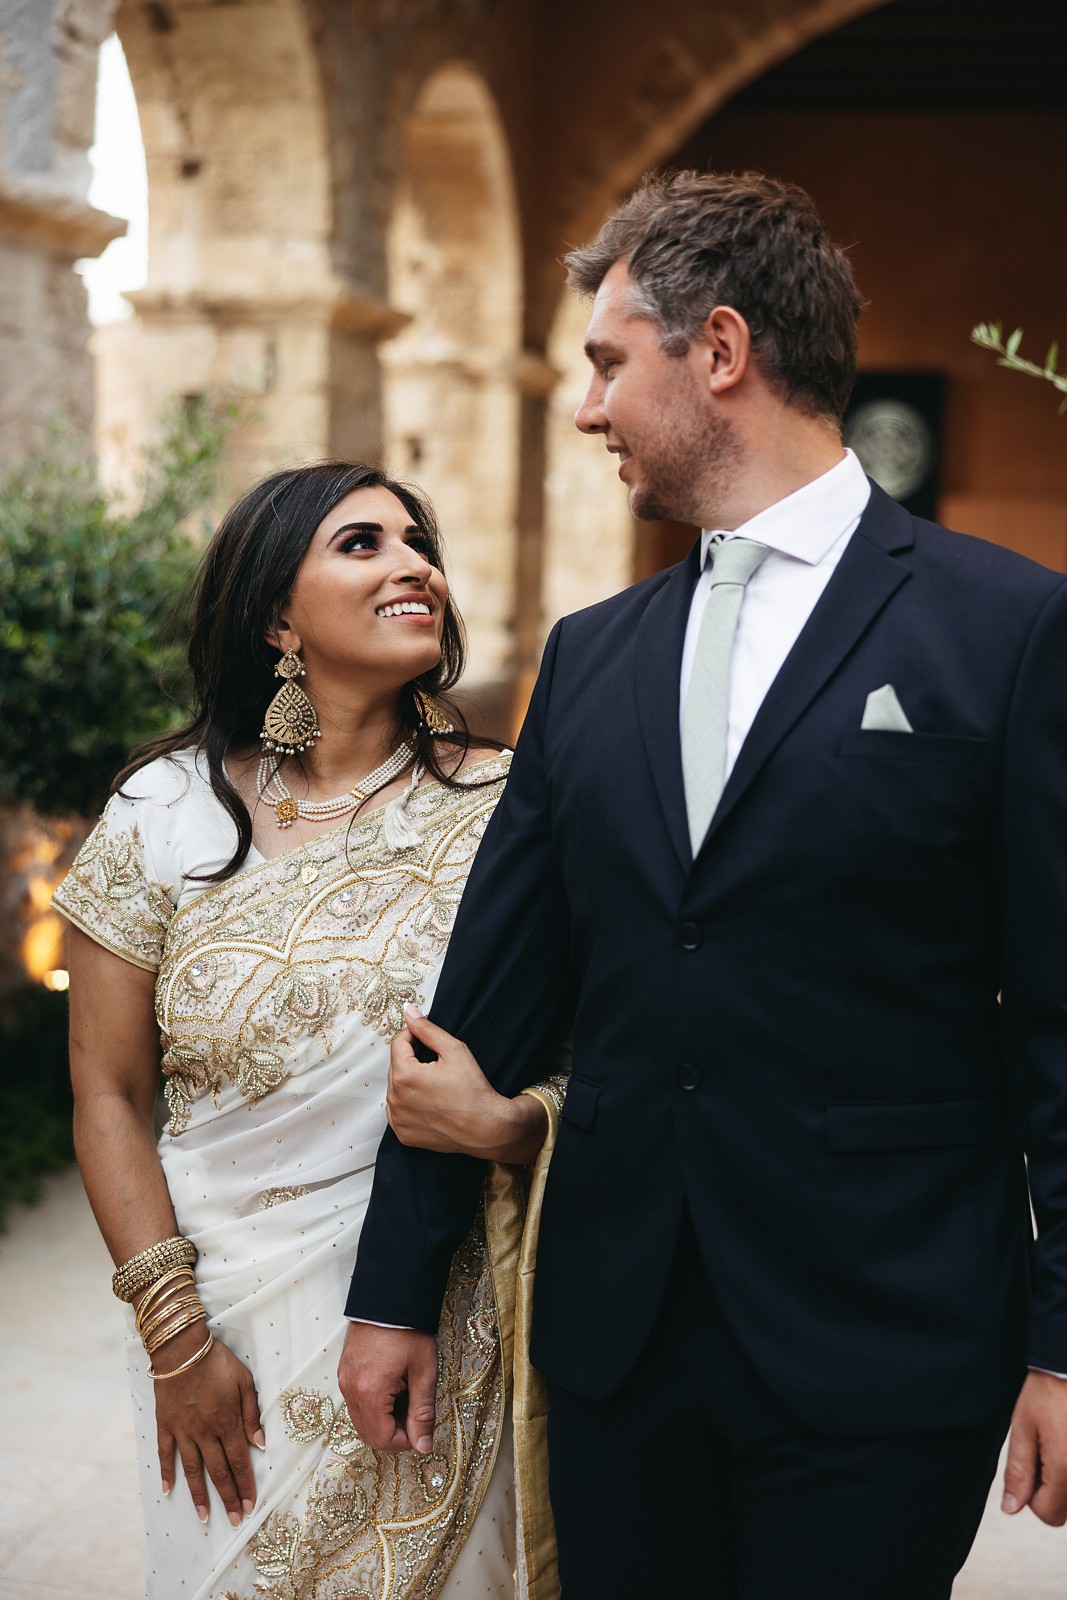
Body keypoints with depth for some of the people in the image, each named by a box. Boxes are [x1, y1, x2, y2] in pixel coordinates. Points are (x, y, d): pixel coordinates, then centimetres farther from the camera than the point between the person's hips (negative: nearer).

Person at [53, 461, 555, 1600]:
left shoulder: (501, 806, -5)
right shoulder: (163, 815, -4)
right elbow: (110, 1100, 0)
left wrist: (511, 1123, -24)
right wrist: (175, 1335, -4)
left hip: (444, 1319, 0)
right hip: (235, 1305, 0)